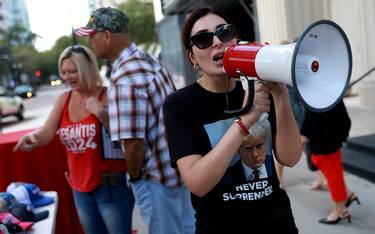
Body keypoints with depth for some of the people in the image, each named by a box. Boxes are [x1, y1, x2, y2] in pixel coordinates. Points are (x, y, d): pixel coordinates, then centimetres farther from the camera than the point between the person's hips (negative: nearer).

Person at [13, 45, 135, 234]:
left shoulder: (107, 95, -10)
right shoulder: (64, 99, 5)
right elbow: (47, 132, -3)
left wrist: (102, 114, -28)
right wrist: (33, 137, -25)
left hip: (112, 187, -5)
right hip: (80, 189, 5)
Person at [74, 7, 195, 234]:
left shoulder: (125, 79, -25)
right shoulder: (150, 60, 3)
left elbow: (134, 143, -26)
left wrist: (135, 176, -8)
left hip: (157, 177, -8)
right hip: (179, 166, 8)